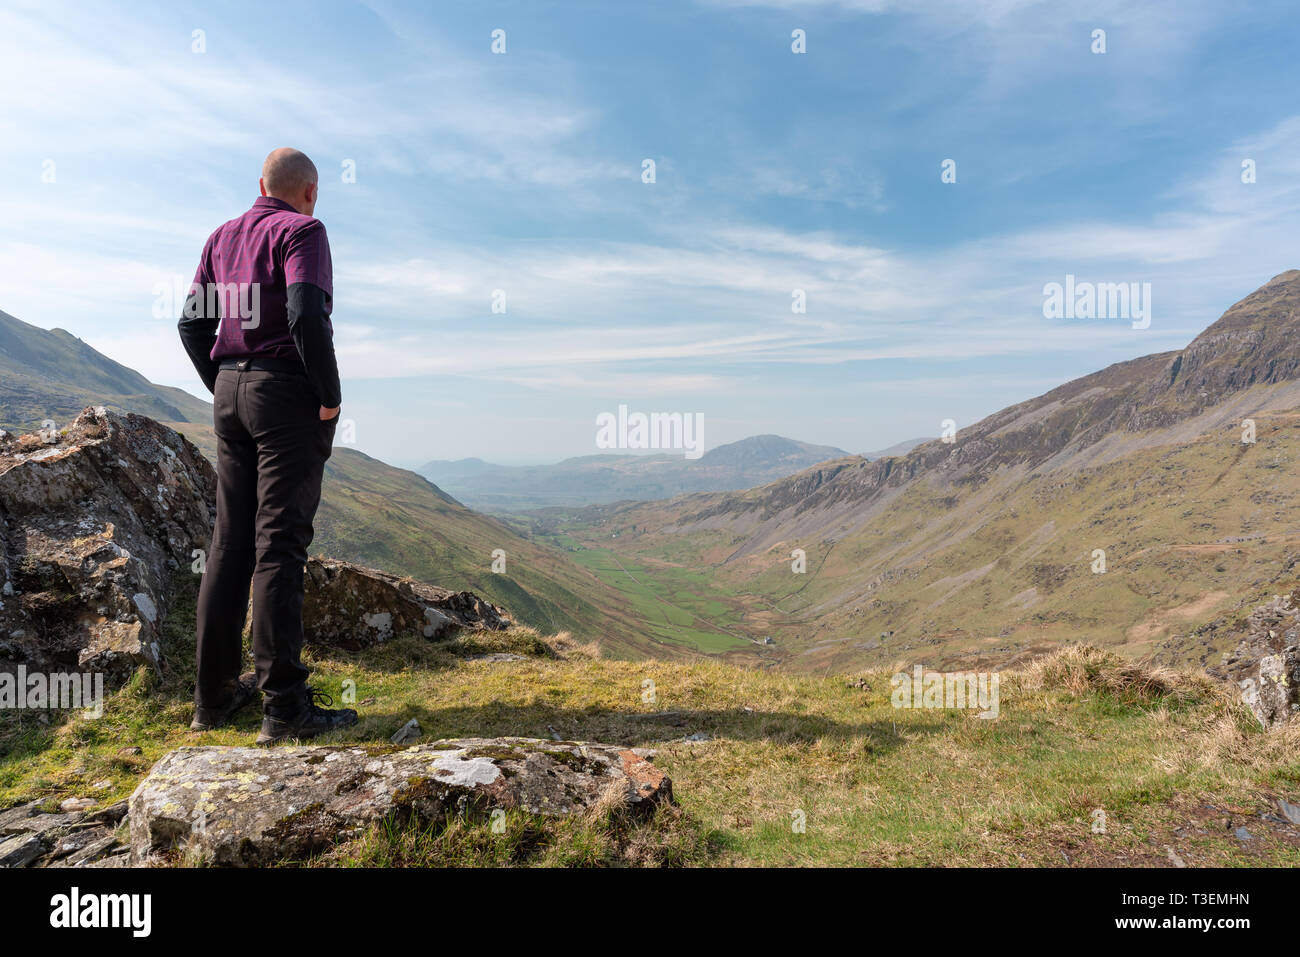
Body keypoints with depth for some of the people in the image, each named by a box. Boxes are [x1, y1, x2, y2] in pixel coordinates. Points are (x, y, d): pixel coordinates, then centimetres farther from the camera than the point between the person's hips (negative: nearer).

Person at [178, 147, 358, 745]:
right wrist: (331, 396, -12)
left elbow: (191, 324, 15)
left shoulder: (222, 237, 18)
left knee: (231, 540, 9)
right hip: (289, 393, -7)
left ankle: (215, 694, 14)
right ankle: (284, 705, -6)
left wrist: (223, 387, 18)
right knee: (279, 543, -9)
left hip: (231, 393, 7)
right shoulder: (302, 231, -4)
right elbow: (306, 316, -20)